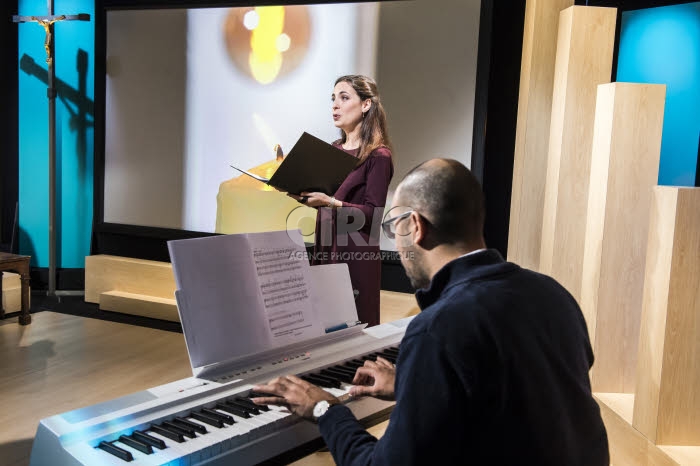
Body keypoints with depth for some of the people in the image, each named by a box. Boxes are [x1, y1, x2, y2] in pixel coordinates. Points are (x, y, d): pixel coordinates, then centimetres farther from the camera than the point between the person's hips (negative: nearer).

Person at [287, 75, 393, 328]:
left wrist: (330, 202, -24)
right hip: (324, 249, 7)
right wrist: (303, 193, -1)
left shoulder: (378, 156, -9)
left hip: (356, 255, -7)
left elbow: (373, 213, -14)